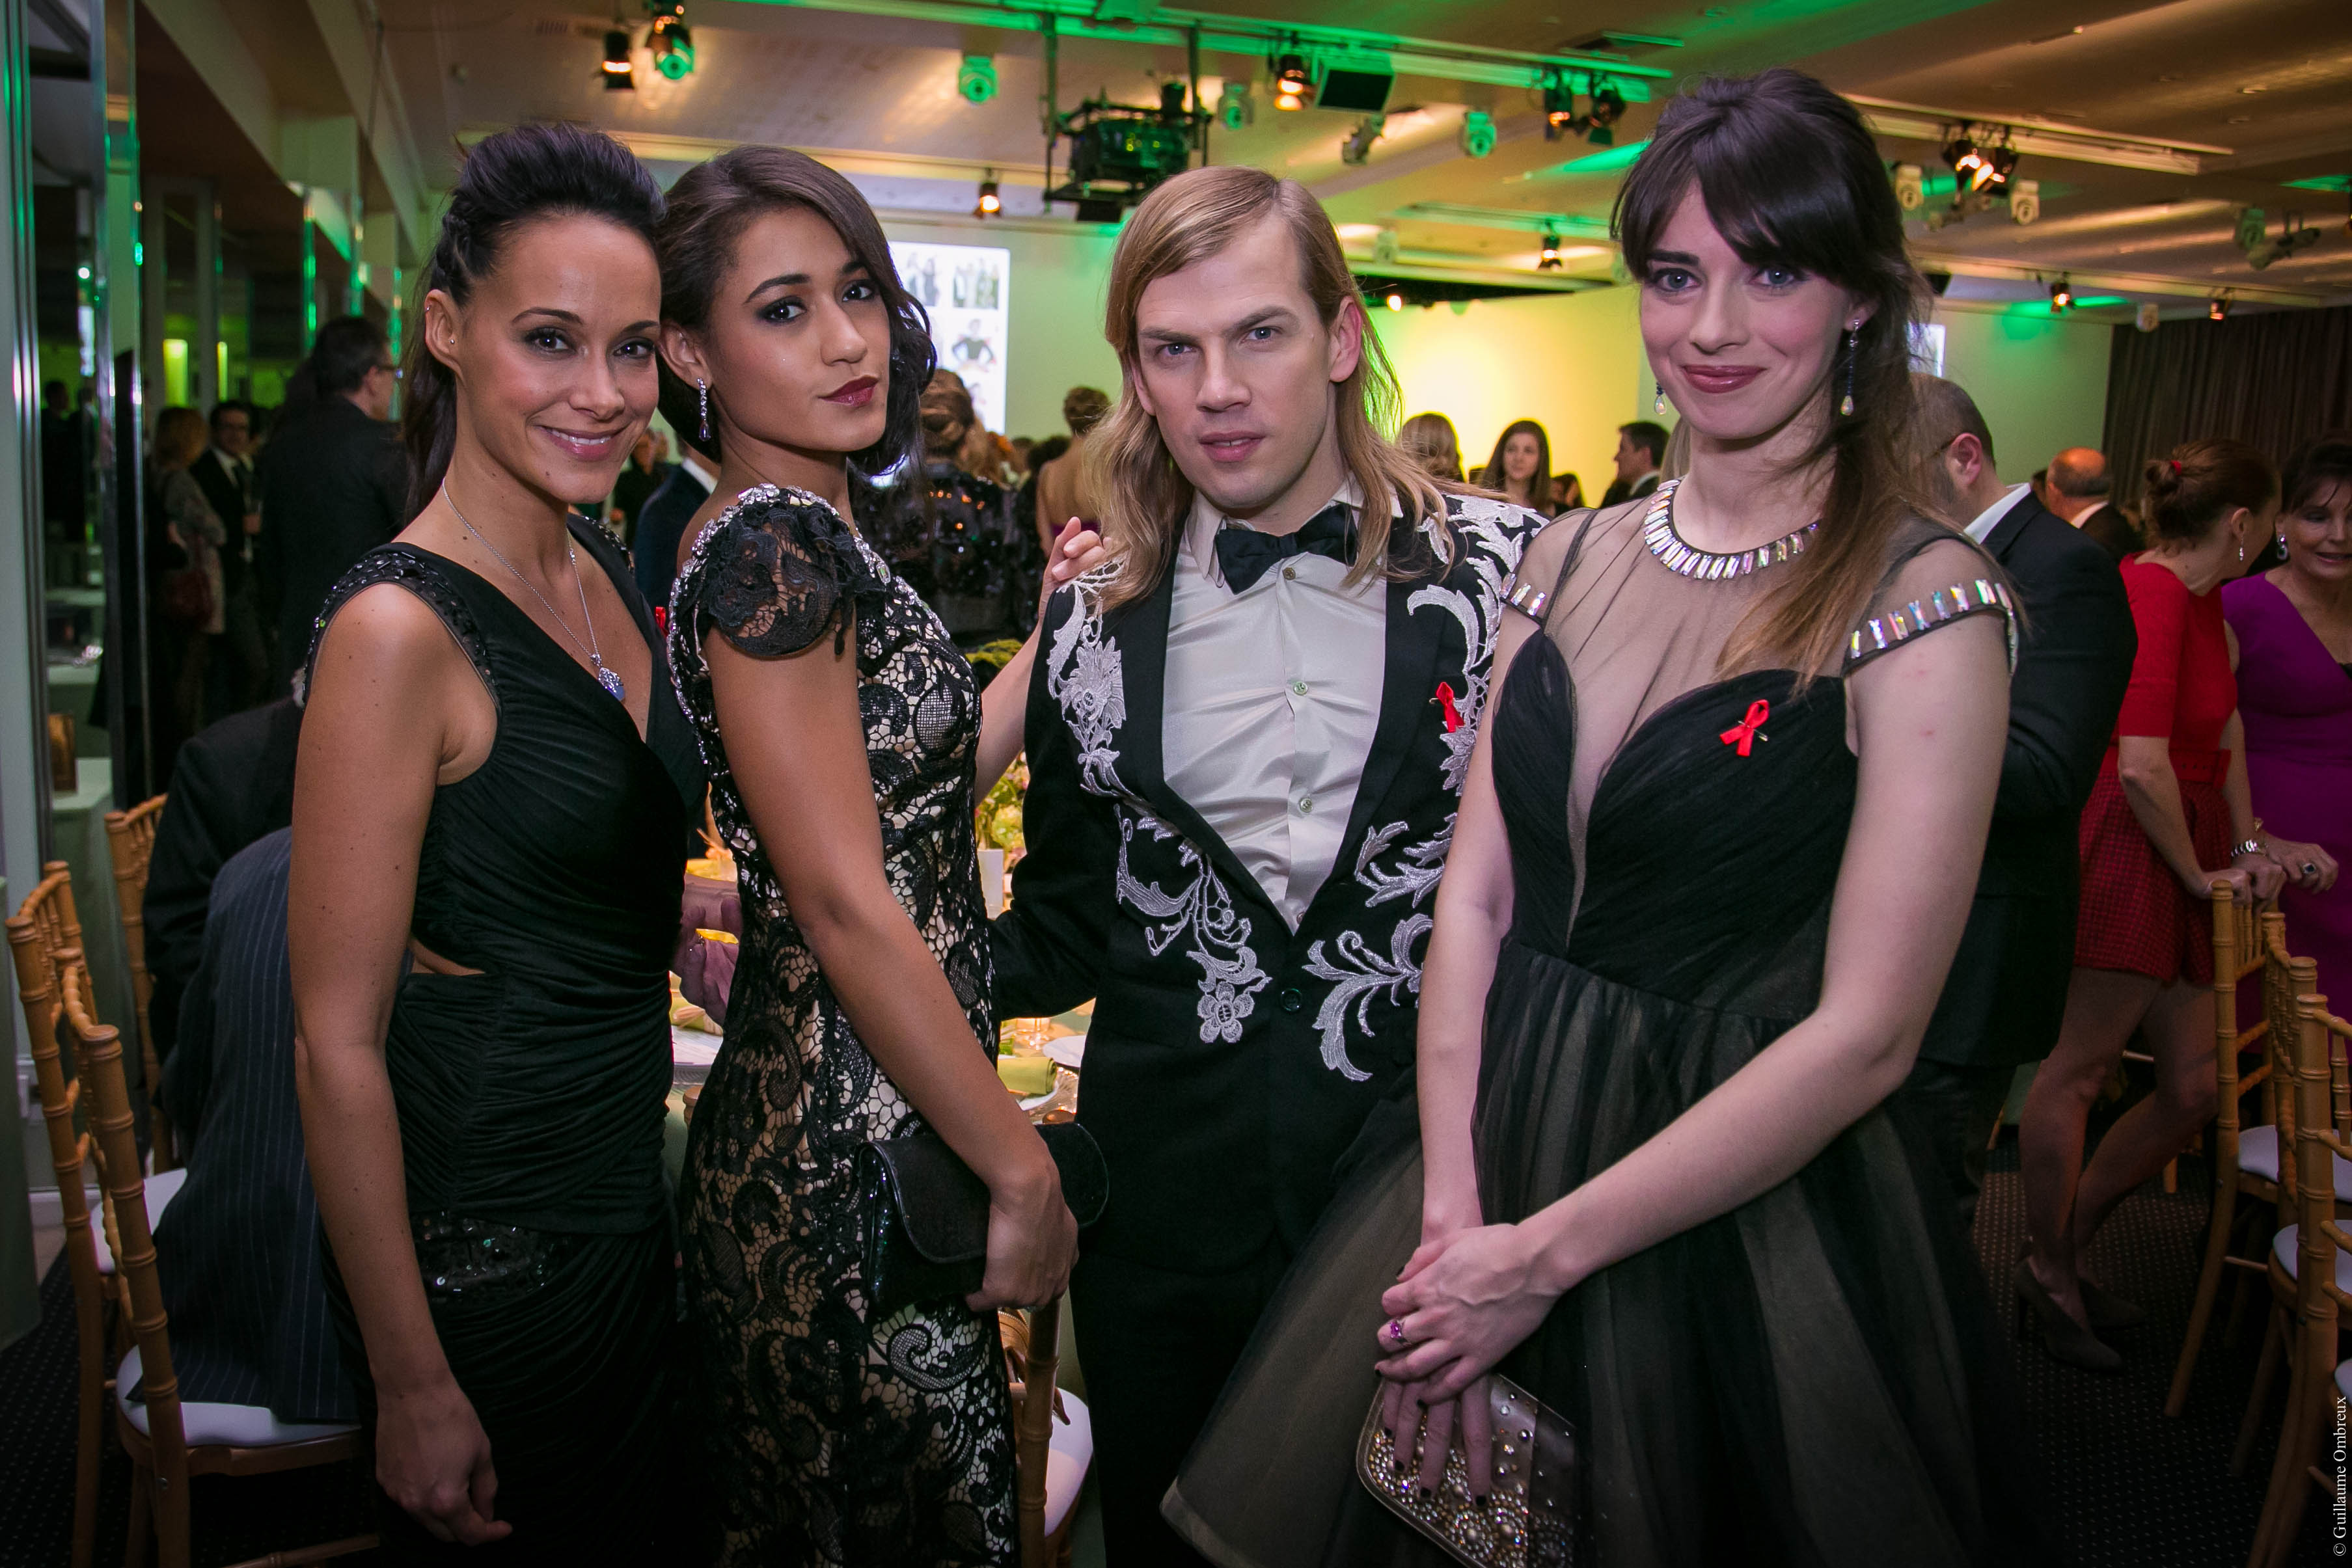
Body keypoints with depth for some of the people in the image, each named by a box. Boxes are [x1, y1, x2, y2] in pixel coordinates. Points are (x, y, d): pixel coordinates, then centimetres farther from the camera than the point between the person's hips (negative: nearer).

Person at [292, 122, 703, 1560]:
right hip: (484, 1248, -8)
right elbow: (339, 1042, -20)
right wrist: (412, 1385, -16)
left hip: (626, 1204, 8)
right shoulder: (401, 625, -21)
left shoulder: (609, 576, 3)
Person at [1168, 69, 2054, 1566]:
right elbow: (1476, 894, -1)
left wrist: (1545, 1254, -14)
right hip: (1499, 1134, 5)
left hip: (1746, 1202, -4)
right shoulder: (1571, 557, 2)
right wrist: (1451, 1216, -10)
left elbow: (1864, 1035, -17)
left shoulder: (1924, 599, -13)